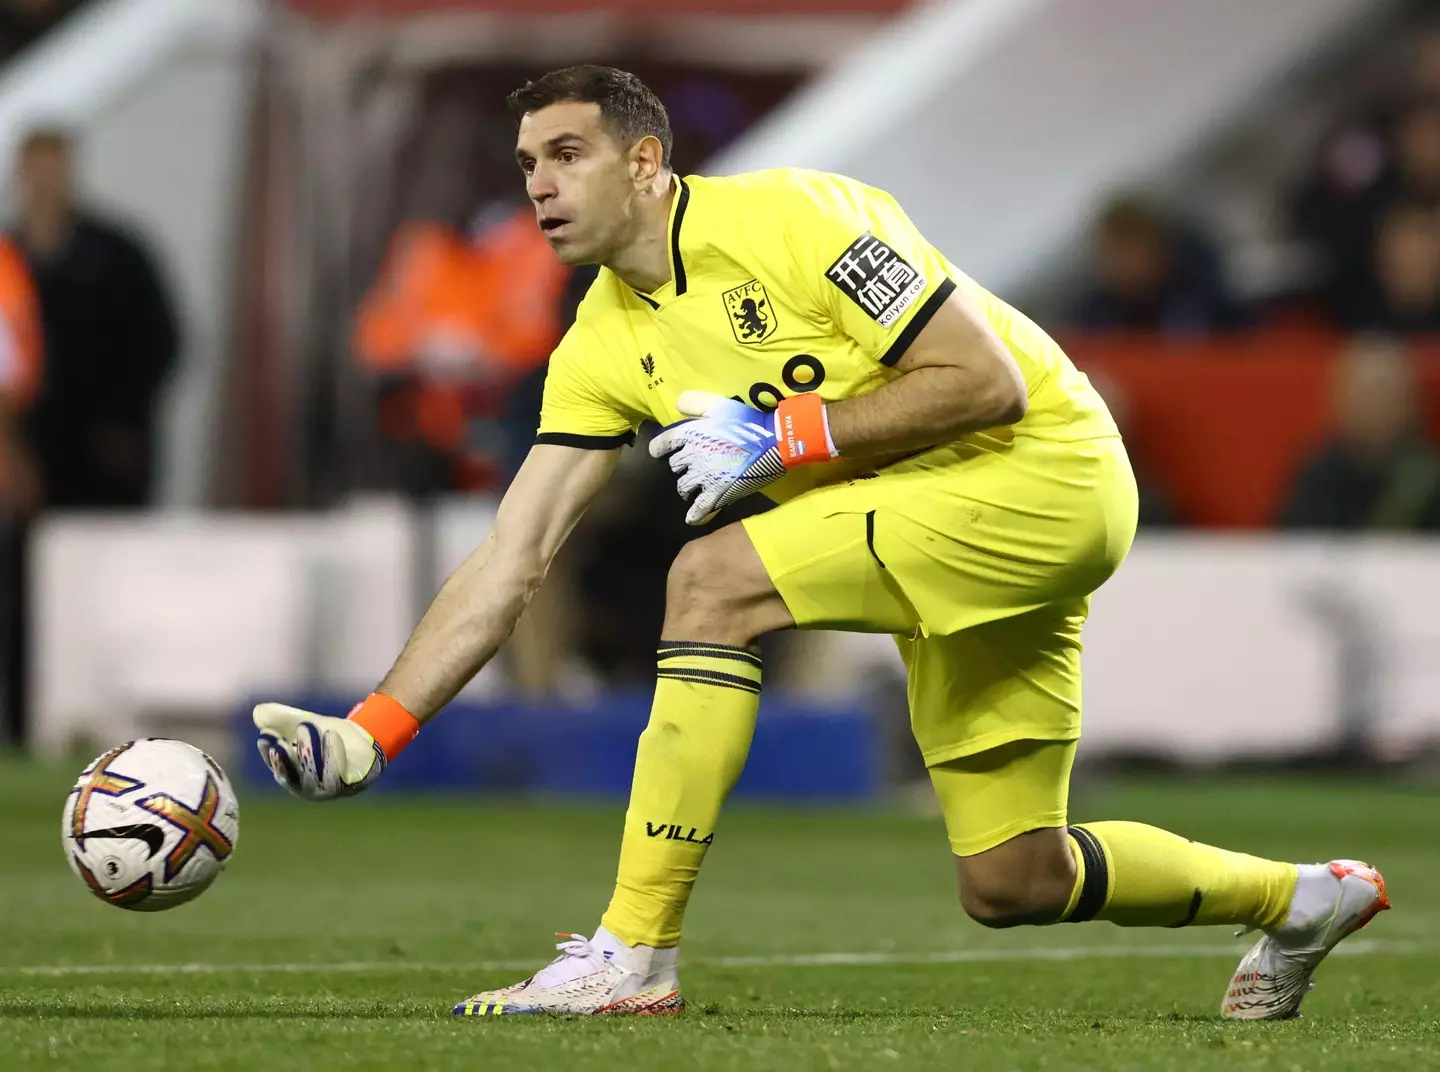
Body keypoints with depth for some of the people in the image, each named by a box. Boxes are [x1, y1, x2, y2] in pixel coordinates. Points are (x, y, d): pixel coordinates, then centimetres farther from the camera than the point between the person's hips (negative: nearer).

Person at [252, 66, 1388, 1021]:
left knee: (715, 579, -23)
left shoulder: (790, 216, -17)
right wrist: (370, 731, -9)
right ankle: (1301, 899, 33)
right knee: (1010, 881, 8)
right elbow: (511, 563, 1)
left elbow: (986, 381, -20)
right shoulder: (606, 346, 5)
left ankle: (633, 958, -20)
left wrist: (781, 436, -21)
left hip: (1040, 471, -8)